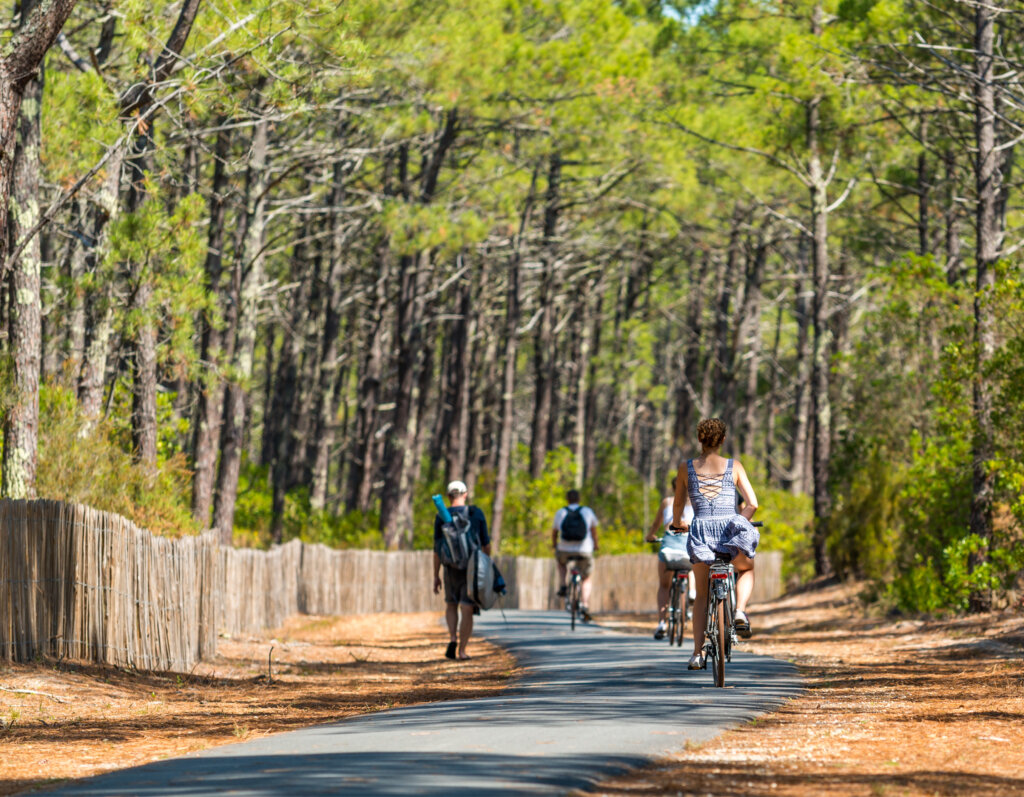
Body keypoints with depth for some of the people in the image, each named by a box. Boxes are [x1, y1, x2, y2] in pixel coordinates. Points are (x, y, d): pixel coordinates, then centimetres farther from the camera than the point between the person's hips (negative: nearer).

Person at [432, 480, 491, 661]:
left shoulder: (441, 518, -3)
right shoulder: (477, 513, -4)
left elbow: (437, 549, -2)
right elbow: (485, 542, 1)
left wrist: (436, 576, 4)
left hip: (452, 569, 1)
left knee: (451, 605, 21)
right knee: (466, 610, 2)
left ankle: (452, 639, -1)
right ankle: (461, 651, -1)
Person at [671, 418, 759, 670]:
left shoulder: (686, 468, 4)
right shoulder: (734, 467, 3)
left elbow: (678, 506, 11)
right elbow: (752, 504, 3)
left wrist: (678, 524, 33)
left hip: (701, 530, 1)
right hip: (730, 529, -1)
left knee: (702, 595, 16)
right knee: (746, 569, 31)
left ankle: (697, 654, 7)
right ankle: (740, 611, 2)